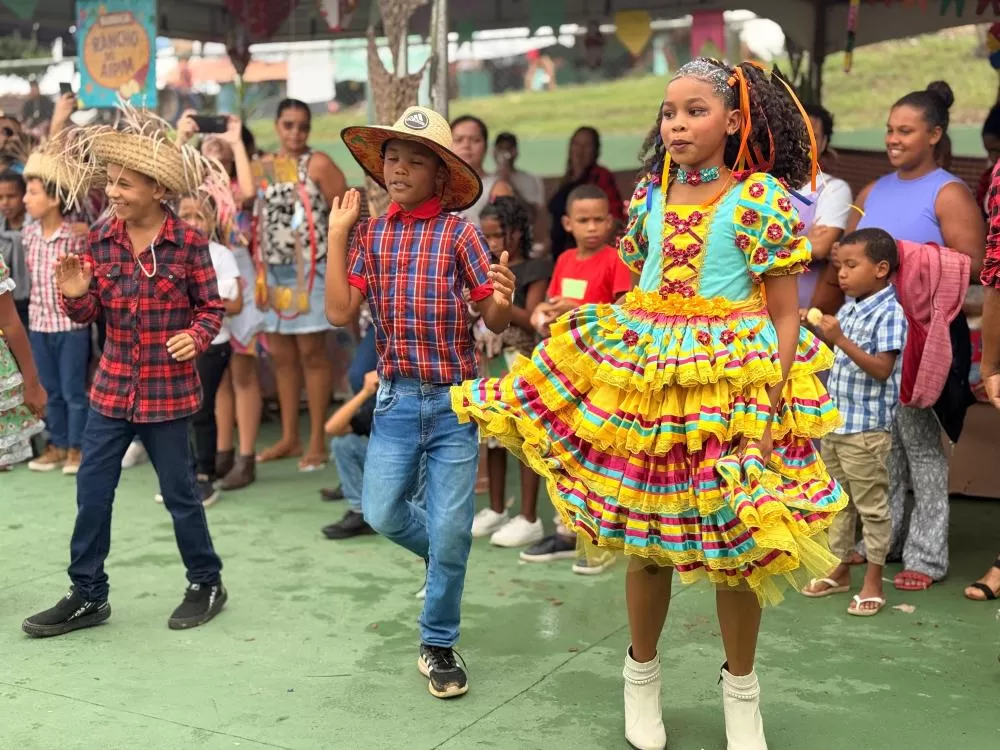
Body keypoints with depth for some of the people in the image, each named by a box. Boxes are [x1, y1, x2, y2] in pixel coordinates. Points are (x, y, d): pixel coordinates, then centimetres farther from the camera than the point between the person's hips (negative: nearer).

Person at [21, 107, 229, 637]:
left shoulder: (188, 242, -11)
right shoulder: (101, 238, -1)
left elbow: (211, 307, -2)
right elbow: (87, 314, 3)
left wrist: (196, 336, -22)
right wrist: (75, 294, -18)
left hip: (168, 388, -4)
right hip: (112, 386, 4)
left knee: (178, 491, 7)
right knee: (91, 490, 7)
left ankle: (206, 583, 27)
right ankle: (87, 595, 21)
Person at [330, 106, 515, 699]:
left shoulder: (458, 232, -6)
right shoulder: (371, 235, 5)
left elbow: (493, 321, -6)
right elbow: (341, 313, -2)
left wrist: (502, 304, -29)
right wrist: (337, 236, -4)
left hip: (454, 399, -3)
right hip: (398, 397, 3)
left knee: (451, 531, 1)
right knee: (382, 512, -1)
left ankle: (439, 645, 20)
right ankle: (444, 555, 33)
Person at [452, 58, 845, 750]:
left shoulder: (761, 198, -9)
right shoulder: (650, 193, 7)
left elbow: (786, 315, -9)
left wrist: (769, 407, -15)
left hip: (731, 381, -4)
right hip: (643, 374, 4)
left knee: (731, 542, 5)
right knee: (644, 537, 10)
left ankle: (741, 689, 27)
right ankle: (642, 673, 32)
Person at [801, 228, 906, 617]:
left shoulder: (889, 312, -15)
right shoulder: (848, 309, 8)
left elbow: (882, 369, -22)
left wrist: (840, 339, -28)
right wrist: (817, 328, 4)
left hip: (867, 429, -8)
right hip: (834, 423, 8)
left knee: (871, 505, 2)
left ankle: (873, 581, 11)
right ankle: (841, 570, 28)